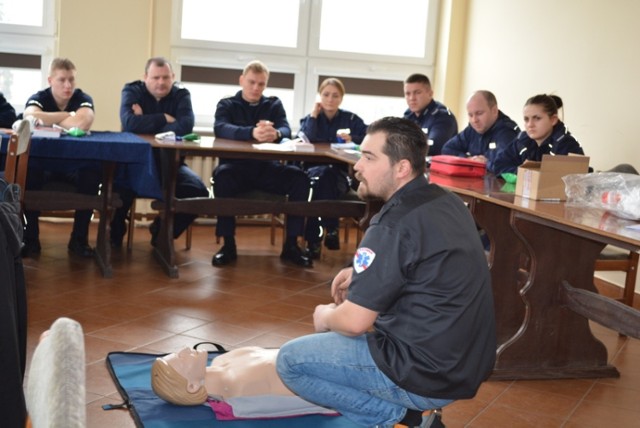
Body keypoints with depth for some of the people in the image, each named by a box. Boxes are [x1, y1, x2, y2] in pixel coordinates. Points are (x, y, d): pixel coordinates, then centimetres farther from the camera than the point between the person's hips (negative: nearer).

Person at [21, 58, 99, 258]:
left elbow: (83, 124, -28)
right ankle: (31, 238, -17)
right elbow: (29, 117, -28)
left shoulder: (83, 98, -4)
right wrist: (69, 116, -20)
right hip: (43, 161, 0)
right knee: (27, 172, -33)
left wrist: (49, 120, -14)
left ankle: (79, 238, -16)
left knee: (92, 173, -32)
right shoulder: (39, 98, -2)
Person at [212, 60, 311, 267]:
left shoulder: (274, 104, 14)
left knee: (300, 178, -23)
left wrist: (275, 133, -32)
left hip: (266, 168, 3)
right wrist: (252, 133, -37)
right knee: (222, 176, -36)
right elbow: (220, 129, -17)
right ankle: (228, 244, -25)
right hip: (237, 167, -2)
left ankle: (291, 244, -14)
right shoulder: (227, 104, 5)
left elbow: (286, 130, -5)